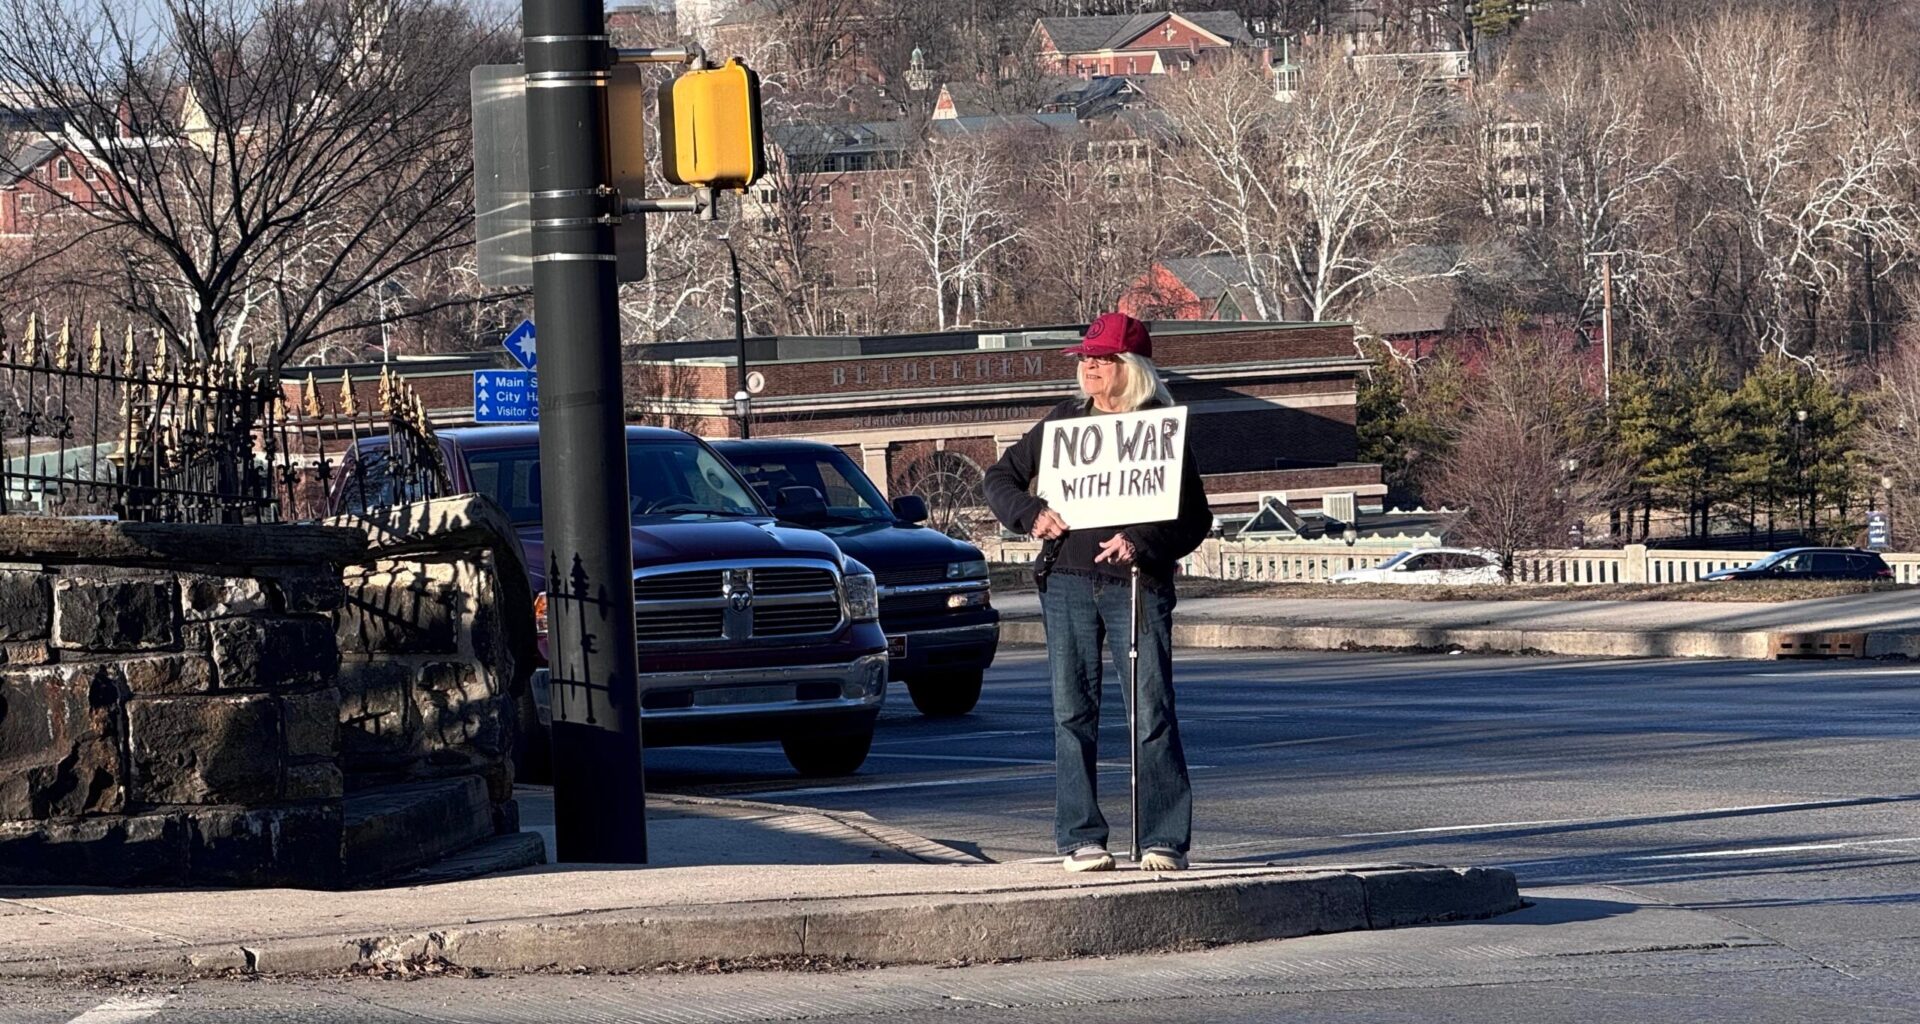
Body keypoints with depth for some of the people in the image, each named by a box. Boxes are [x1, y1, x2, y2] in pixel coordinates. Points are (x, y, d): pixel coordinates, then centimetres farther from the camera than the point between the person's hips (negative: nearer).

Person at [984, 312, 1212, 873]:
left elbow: (1195, 518, 0)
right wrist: (1031, 514, -1)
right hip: (1067, 580, 3)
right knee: (1073, 711, 2)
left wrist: (1142, 545, -17)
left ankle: (1164, 840, -4)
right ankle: (1080, 837, 6)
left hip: (1137, 582, -3)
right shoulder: (1064, 421, 12)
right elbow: (1001, 477, 20)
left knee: (1153, 711, -7)